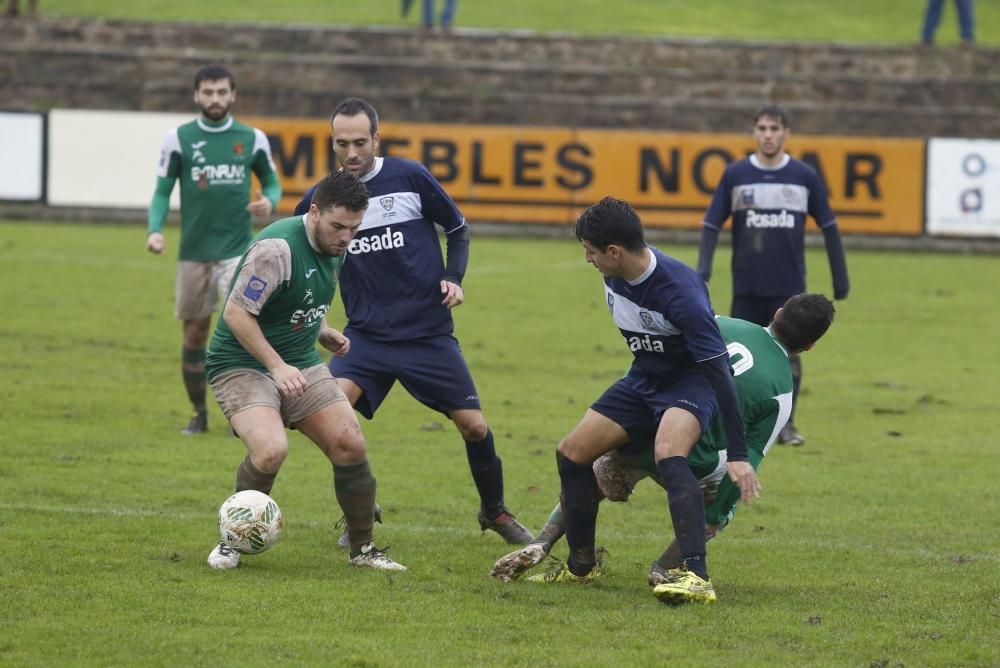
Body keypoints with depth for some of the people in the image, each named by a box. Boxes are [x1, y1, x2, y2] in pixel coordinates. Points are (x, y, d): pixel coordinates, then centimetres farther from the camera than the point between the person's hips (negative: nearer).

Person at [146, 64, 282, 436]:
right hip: (193, 252, 1)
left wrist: (270, 201, -9)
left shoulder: (252, 139, 2)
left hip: (238, 250, -1)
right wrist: (155, 230, -15)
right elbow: (162, 192, 2)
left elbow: (271, 182, 14)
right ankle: (199, 412, 26)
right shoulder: (178, 139, 0)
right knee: (194, 334, 8)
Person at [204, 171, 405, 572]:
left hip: (300, 363, 8)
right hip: (242, 365, -8)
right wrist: (277, 367, -27)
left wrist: (324, 332, 4)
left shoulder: (335, 247, 4)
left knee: (350, 445, -4)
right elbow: (236, 312, -24)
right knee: (271, 450, -29)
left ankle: (363, 549, 14)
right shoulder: (277, 249, -24)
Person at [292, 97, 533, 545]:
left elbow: (458, 228, 8)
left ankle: (495, 512, 27)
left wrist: (454, 278, -6)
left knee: (473, 425, 0)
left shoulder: (410, 178, -6)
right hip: (366, 335, 1)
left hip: (429, 333, -1)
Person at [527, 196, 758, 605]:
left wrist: (737, 455, -34)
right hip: (645, 377, 8)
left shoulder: (679, 291, -33)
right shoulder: (615, 277, -9)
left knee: (668, 454, -36)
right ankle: (581, 565, 20)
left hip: (691, 378, -8)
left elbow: (718, 369, -32)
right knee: (571, 453, 1)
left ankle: (697, 577, -40)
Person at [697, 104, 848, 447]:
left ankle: (786, 424, 10)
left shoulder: (805, 176, 0)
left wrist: (840, 278, 6)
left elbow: (829, 227, 7)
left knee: (788, 354, -2)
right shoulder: (735, 175, 0)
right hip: (747, 286, 0)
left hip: (790, 286, 0)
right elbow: (712, 224, 0)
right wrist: (703, 269, -13)